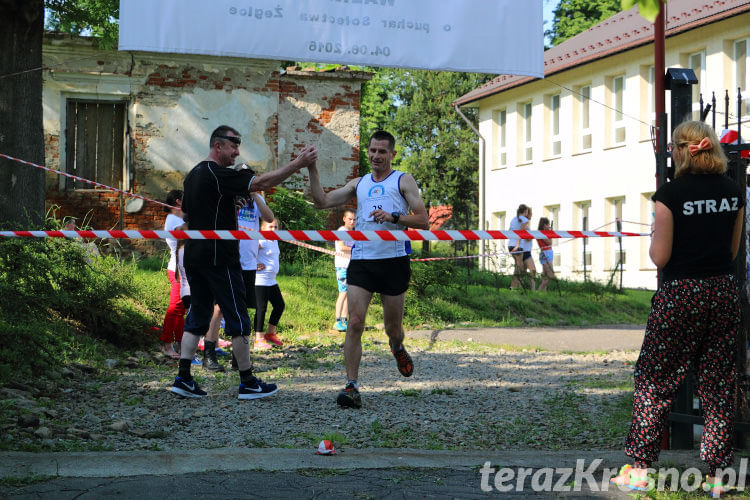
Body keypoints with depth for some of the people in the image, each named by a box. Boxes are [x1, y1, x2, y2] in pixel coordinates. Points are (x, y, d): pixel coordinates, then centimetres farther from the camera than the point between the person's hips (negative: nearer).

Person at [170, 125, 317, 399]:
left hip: (194, 257, 9)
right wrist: (298, 163, -25)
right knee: (237, 320, -1)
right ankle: (248, 382, 4)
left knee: (197, 317, 11)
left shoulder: (193, 175, 15)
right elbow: (260, 183, -24)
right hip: (219, 258, -9)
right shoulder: (218, 174, -14)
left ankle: (183, 378, 5)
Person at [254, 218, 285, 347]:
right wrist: (255, 265, -18)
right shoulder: (262, 241, -14)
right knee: (261, 308, -6)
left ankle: (270, 334, 23)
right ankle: (259, 338, 0)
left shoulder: (275, 241, 14)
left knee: (279, 305, 11)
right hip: (260, 281, -9)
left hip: (272, 281, 9)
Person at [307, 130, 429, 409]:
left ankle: (398, 349, 45)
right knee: (354, 323, -12)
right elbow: (322, 202, 11)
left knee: (392, 327, 9)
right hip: (361, 260, 2)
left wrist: (393, 217, -16)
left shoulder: (403, 181, 7)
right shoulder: (358, 184, 18)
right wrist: (312, 170, 2)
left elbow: (422, 220, -1)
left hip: (394, 259, -2)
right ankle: (352, 387, -12)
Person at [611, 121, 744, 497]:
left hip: (679, 296, -4)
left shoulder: (670, 194, -11)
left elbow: (660, 256, -11)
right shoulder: (734, 192, 4)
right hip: (724, 292, 4)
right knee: (718, 382, 9)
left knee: (654, 380, 5)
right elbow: (733, 251, 11)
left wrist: (653, 237, 9)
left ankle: (639, 468, 6)